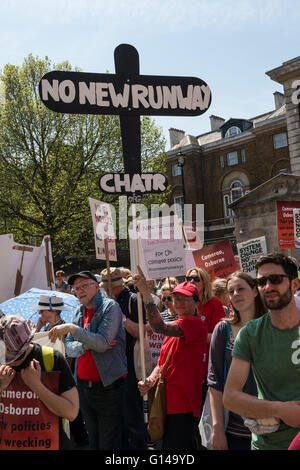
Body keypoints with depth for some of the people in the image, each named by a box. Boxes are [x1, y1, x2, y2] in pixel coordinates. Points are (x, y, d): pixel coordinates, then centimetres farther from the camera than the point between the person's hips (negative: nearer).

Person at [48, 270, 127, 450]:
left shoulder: (110, 306, -10)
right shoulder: (79, 312, 10)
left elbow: (103, 343, -21)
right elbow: (69, 348, 6)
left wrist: (71, 328, -23)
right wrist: (87, 345, -14)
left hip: (108, 386, -6)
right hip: (84, 386, 6)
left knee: (109, 443, 3)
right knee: (93, 442, 19)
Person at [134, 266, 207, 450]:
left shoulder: (195, 323, -14)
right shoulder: (174, 327, 15)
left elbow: (159, 326, -30)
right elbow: (162, 363, 16)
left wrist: (145, 292, -30)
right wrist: (150, 381, -2)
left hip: (183, 405, -9)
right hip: (169, 402, 9)